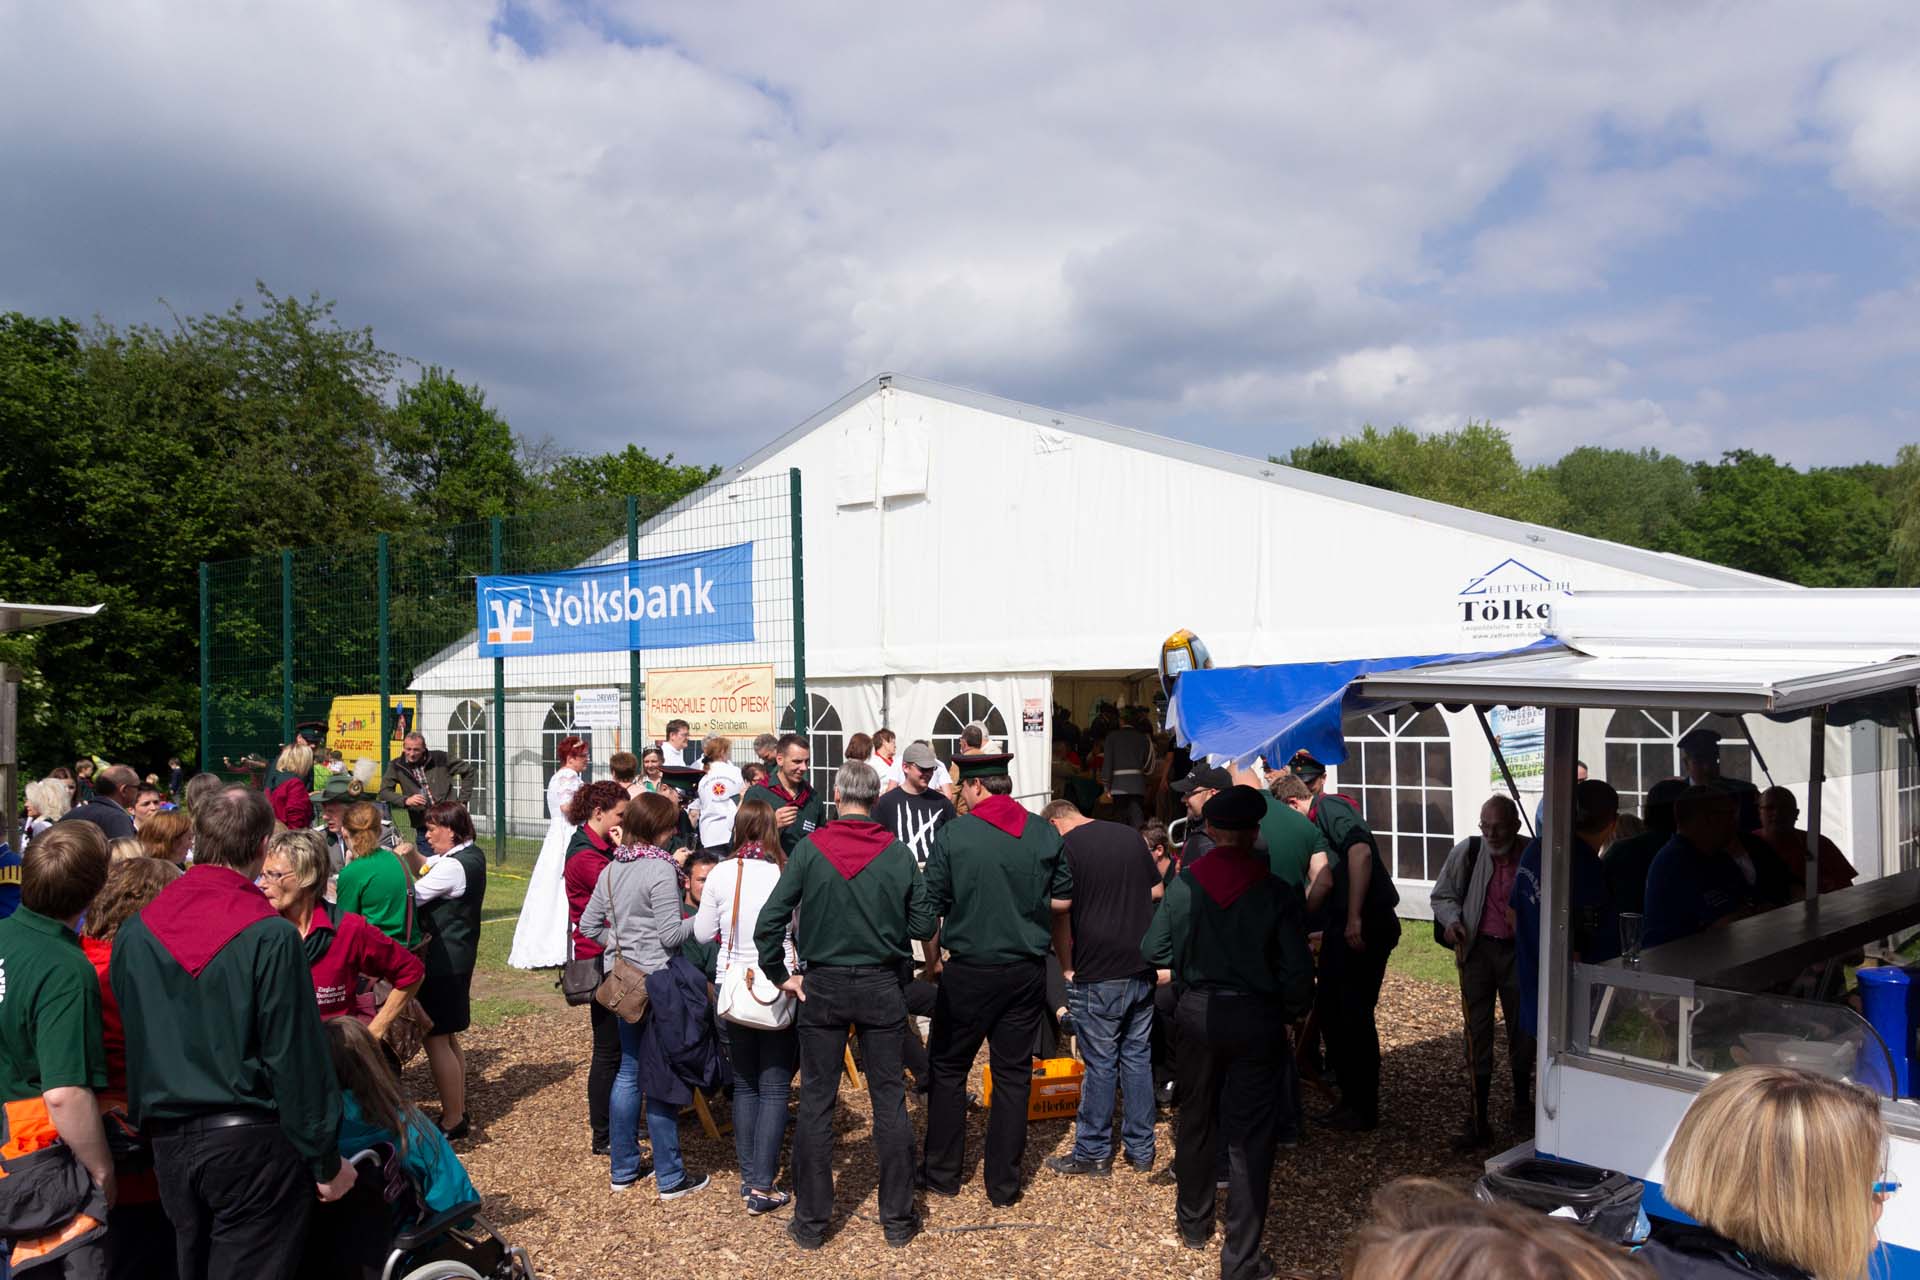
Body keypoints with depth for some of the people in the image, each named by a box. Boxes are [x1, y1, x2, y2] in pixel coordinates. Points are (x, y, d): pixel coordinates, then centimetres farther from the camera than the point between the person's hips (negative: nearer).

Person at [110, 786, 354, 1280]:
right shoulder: (270, 936, -16)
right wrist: (326, 1162, -6)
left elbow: (129, 1041, 9)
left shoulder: (134, 932, 0)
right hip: (251, 1141, -5)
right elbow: (296, 1057, -15)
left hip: (169, 1142, 5)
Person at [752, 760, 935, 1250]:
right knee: (890, 1100, 10)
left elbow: (768, 922, -12)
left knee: (816, 1102, 9)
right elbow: (923, 926, -4)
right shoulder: (899, 854, -7)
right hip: (882, 986, 1)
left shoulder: (809, 849, -9)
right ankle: (897, 1218, 17)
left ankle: (811, 1220, 17)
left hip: (823, 987, 0)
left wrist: (781, 974, 0)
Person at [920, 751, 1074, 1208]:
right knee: (1013, 1075, 11)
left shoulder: (953, 833, -10)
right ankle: (1003, 1182, 17)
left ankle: (942, 1172, 23)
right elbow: (1063, 899, 7)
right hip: (1027, 970, 3)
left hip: (969, 969, -2)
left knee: (948, 1068, 14)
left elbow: (930, 905, -6)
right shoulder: (1045, 833, -2)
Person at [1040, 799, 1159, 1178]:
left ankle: (1094, 1153, 15)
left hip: (1098, 976, -6)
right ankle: (1141, 1149, 22)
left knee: (1100, 1064, 4)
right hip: (1142, 968, 6)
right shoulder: (1130, 835, 9)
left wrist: (1067, 967, -2)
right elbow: (1157, 891, 17)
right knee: (1137, 1057, 14)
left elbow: (1060, 916, -12)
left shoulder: (1065, 847, -10)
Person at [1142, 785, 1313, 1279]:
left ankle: (1193, 1222, 39)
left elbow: (1152, 950, -3)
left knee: (1196, 1120, 21)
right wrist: (1293, 1012, 7)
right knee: (1250, 1137, 5)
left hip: (1198, 1012, 3)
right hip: (1257, 1019, -3)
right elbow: (1297, 971, -12)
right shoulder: (1277, 892, -13)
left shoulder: (1183, 883, -7)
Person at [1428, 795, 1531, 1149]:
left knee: (1522, 1030, 12)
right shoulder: (1467, 852, -6)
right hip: (1478, 949, 0)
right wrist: (1451, 920, -11)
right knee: (1478, 1034, 1)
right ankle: (1478, 1121, 8)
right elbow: (1442, 895, 7)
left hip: (1519, 951, 0)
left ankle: (1521, 1107, 35)